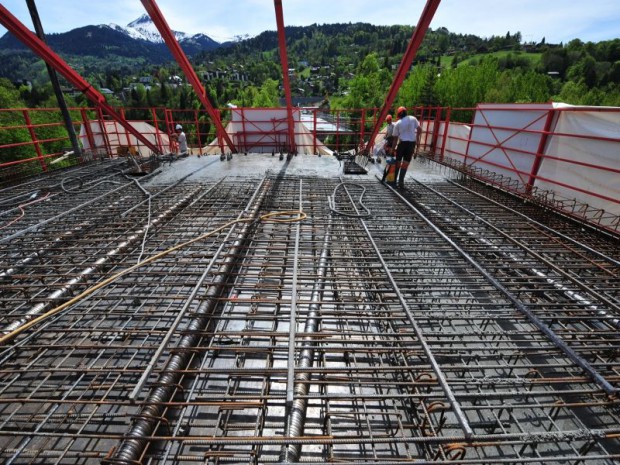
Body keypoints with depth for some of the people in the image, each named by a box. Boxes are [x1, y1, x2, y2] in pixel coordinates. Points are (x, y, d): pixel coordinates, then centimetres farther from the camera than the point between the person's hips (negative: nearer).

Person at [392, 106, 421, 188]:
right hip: (412, 142, 1)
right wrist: (416, 138, 12)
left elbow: (395, 137, 2)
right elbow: (419, 129, 0)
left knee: (398, 161, 12)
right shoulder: (413, 119, 3)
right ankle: (401, 181, -1)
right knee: (405, 163, 3)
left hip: (402, 142, -1)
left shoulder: (397, 123, 1)